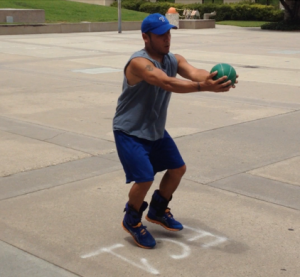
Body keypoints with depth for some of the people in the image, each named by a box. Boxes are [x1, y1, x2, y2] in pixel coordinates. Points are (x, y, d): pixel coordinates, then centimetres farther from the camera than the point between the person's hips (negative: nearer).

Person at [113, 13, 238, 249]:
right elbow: (167, 83, -44)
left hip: (156, 130, 8)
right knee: (145, 179, -17)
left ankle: (157, 211, 35)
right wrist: (203, 87, -57)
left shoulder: (174, 60, -4)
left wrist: (214, 78, -48)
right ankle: (132, 221, 11)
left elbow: (194, 72, -25)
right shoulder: (139, 63, -27)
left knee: (178, 168, 14)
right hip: (130, 132, -8)